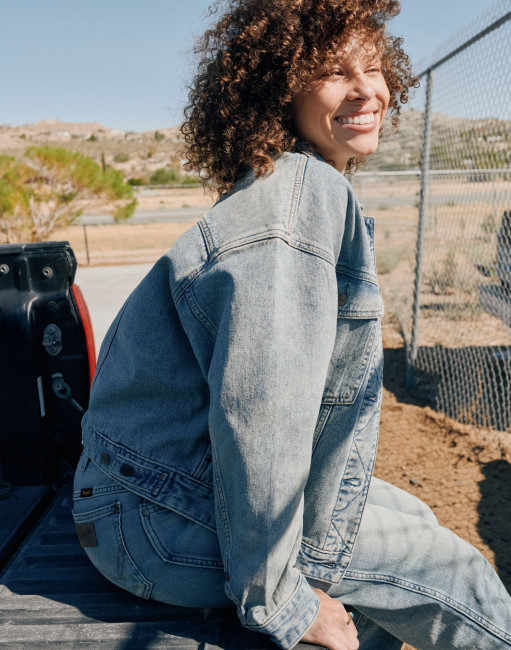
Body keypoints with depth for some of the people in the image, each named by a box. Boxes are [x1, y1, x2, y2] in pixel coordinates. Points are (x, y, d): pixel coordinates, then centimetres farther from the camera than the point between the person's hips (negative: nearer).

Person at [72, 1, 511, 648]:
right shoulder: (307, 189, -22)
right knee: (457, 578, -4)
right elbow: (259, 412, -29)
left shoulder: (319, 189, 11)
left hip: (199, 473, 9)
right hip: (161, 519, -9)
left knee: (415, 519, 18)